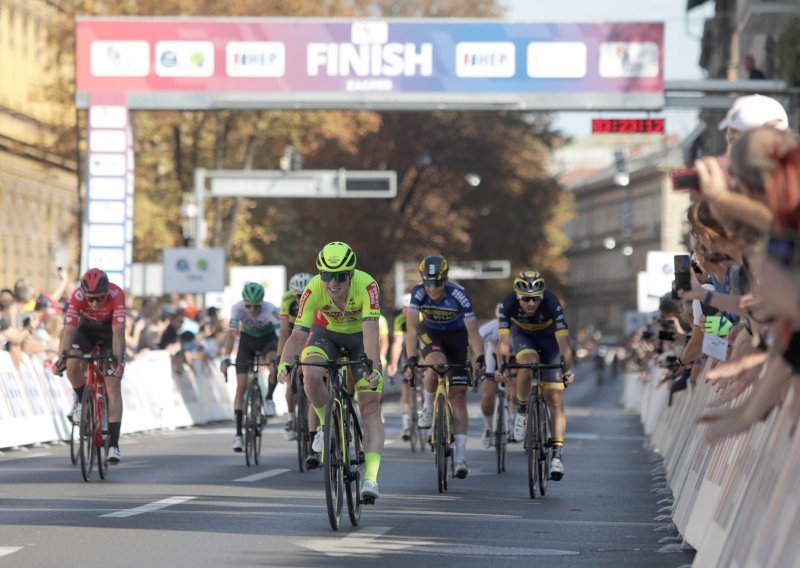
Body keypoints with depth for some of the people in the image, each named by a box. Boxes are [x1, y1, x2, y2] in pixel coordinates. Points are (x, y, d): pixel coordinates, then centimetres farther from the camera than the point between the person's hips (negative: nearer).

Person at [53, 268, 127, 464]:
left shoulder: (116, 295, -36)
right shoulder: (77, 297, -32)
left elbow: (118, 332, -42)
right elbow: (69, 329, -37)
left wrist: (117, 360, -53)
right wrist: (61, 358, -49)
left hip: (110, 331, -1)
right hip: (87, 328, 1)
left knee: (113, 384, -13)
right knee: (72, 364, -28)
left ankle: (113, 444, -14)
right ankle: (82, 400, 3)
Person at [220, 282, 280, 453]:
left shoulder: (270, 309, -33)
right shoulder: (238, 308, -30)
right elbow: (231, 334, -37)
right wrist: (226, 359, -49)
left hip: (267, 338, -1)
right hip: (247, 339, 1)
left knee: (272, 360, -35)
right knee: (241, 386, -10)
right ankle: (238, 434, -7)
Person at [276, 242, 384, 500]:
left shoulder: (367, 286, -36)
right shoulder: (314, 289, -31)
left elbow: (370, 330, -45)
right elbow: (298, 334, -32)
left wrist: (372, 367, -60)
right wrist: (284, 364, -49)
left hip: (359, 338, -1)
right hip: (326, 334, 1)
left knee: (370, 407, -13)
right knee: (312, 375, -31)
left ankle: (370, 477, -18)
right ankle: (327, 425, -3)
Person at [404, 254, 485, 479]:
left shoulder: (459, 295, -31)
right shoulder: (418, 293, -28)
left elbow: (473, 332, -29)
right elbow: (412, 328, -31)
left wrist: (479, 357, -44)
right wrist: (411, 359, -43)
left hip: (456, 336, 0)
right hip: (430, 334, 0)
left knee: (458, 395, -6)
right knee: (436, 364, -35)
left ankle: (460, 457, -6)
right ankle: (428, 408, -6)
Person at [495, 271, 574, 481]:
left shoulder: (551, 303, -36)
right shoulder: (508, 303, -32)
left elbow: (563, 341, -40)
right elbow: (503, 340, -36)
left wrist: (568, 369, -52)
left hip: (549, 337, -1)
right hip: (523, 335, 1)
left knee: (555, 400, -10)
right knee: (528, 363, -35)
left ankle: (557, 455, -11)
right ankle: (522, 409, -9)